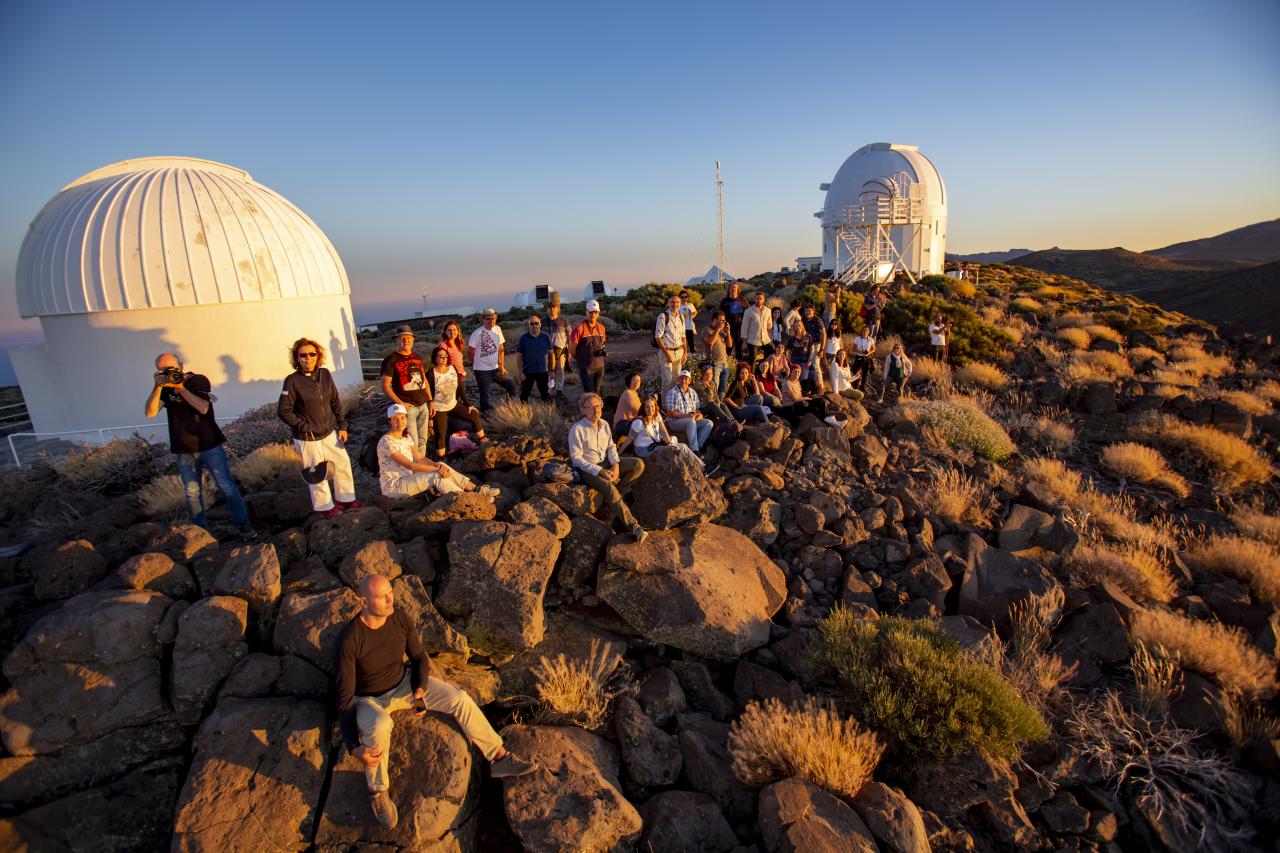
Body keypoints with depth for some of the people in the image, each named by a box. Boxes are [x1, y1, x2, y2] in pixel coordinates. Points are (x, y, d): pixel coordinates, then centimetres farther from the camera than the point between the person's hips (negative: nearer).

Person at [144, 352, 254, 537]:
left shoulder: (198, 380, -5)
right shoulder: (164, 387, 4)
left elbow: (203, 408, -20)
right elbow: (150, 412, -9)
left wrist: (180, 387, -24)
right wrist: (157, 387, -19)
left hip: (210, 445, -3)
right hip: (184, 450, 3)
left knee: (226, 486, 0)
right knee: (192, 492, 7)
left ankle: (242, 523, 8)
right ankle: (199, 529, 18)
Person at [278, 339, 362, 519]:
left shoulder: (325, 374, -1)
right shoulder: (292, 381, -15)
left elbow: (336, 402, 7)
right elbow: (283, 411, -14)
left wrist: (342, 427, 6)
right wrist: (305, 427, -15)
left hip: (330, 433, 5)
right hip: (307, 438, -5)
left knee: (343, 464, 14)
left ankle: (346, 499, 33)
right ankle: (325, 507, 28)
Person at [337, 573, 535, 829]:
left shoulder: (402, 619, -16)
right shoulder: (349, 640, -30)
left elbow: (419, 657, 0)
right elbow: (344, 697, -25)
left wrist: (420, 689, -18)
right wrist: (355, 747, -31)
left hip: (404, 683, 4)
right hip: (369, 700, -4)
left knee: (459, 698, -16)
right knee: (379, 727, -40)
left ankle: (499, 759, -7)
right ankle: (378, 791, -11)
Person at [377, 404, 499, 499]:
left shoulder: (407, 437, 6)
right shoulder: (386, 442, -22)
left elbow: (420, 458, 1)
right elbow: (410, 465, -26)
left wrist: (438, 465, -18)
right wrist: (437, 469, -23)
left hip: (406, 478, 8)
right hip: (393, 486, -8)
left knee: (440, 466, -8)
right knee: (435, 475, -23)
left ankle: (476, 489, -9)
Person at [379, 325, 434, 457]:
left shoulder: (416, 357, 14)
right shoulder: (391, 360, -6)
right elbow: (385, 386, -9)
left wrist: (430, 401, 13)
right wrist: (400, 403, -17)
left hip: (423, 405, 6)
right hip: (407, 407, -6)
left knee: (422, 440, 12)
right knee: (412, 443, -8)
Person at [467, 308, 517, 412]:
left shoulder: (497, 329, 2)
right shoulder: (477, 333, -14)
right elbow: (469, 352, -6)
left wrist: (501, 364, 4)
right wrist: (476, 363, 7)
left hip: (496, 368, 5)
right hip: (482, 370, -5)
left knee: (511, 384, 0)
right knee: (484, 394, 3)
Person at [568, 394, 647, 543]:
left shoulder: (604, 424, 5)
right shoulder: (577, 429, -14)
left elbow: (611, 447, 8)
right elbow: (576, 458, -16)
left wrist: (616, 464, -13)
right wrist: (599, 471, -23)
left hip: (606, 463, 7)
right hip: (587, 469, -7)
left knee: (639, 464, -11)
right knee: (609, 488, -34)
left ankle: (610, 490, -14)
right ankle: (633, 526, -28)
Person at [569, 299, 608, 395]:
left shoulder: (601, 328, 6)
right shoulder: (579, 328, -12)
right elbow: (572, 348, -7)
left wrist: (603, 351, 1)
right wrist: (580, 360, 3)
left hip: (599, 365, 6)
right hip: (586, 367, -6)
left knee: (599, 392, 14)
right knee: (589, 393, -4)